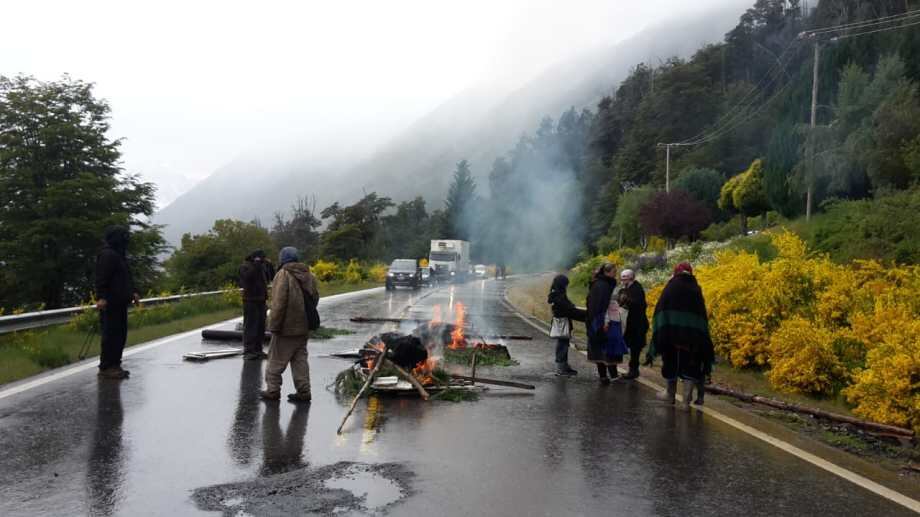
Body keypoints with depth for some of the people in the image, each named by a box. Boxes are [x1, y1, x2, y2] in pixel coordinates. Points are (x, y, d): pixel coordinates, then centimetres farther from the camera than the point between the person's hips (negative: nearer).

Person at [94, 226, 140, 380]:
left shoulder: (118, 254, 20)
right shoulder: (107, 255, -12)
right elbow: (101, 278, -21)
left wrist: (131, 293, 24)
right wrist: (101, 297, -28)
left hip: (120, 302, 10)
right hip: (110, 303, -10)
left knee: (120, 334, 11)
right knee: (111, 334, -8)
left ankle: (114, 364, 18)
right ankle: (106, 367, -2)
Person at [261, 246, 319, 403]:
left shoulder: (283, 274, -14)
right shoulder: (309, 276, 8)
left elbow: (279, 303, -19)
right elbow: (314, 299, 15)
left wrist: (274, 325, -13)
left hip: (286, 328, -7)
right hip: (303, 327, 7)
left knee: (276, 359, 6)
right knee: (300, 359, 12)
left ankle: (273, 390, 11)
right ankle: (303, 392, 11)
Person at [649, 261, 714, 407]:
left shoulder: (671, 286, 3)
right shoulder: (696, 288, 9)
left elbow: (660, 307, -3)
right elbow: (702, 313, 7)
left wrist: (661, 334, -2)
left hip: (671, 331, -1)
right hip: (693, 332, 1)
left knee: (672, 361, 13)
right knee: (690, 364, 5)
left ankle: (671, 394, 25)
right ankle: (686, 399, -4)